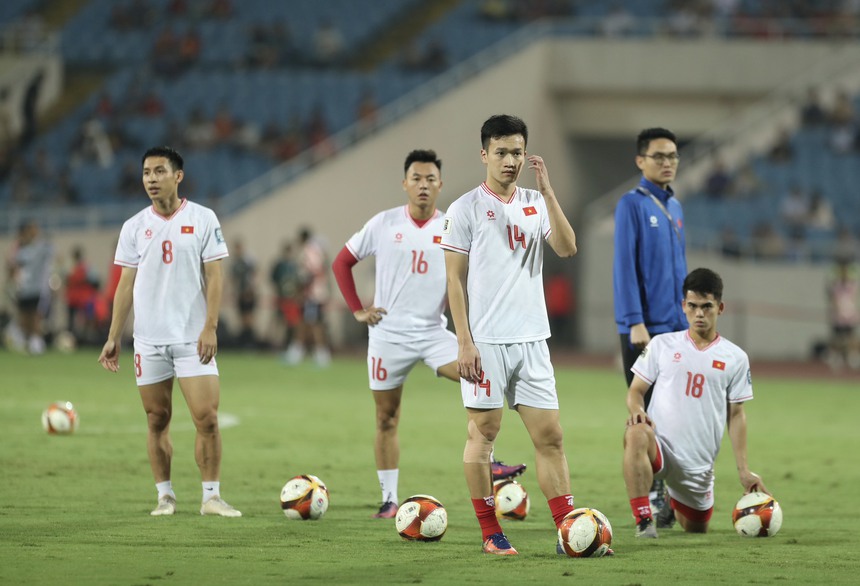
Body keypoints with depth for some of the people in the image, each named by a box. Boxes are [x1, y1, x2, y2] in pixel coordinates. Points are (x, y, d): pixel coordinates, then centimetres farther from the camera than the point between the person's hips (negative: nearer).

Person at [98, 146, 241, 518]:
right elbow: (126, 284, 9)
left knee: (207, 418, -9)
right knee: (157, 421, 5)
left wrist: (210, 327, -11)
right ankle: (165, 496, 13)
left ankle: (211, 497, -1)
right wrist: (113, 338, 4)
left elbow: (214, 276, -2)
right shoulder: (134, 227, 7)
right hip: (148, 340, 2)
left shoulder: (203, 219, 0)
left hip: (193, 339, -2)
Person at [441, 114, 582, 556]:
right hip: (485, 341, -4)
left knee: (550, 435, 2)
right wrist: (464, 342, -10)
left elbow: (567, 248, -5)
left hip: (531, 338, 4)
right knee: (484, 431, 0)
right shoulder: (465, 209, -2)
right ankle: (490, 533, 7)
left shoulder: (536, 204, 10)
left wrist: (547, 191, -12)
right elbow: (455, 279, -3)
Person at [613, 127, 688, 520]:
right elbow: (624, 266, -13)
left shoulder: (674, 208, 15)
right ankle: (650, 496, 0)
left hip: (677, 328, 7)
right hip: (646, 328, -7)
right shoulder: (632, 205, -7)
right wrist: (635, 323, -19)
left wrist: (690, 319, 18)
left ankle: (669, 492, 14)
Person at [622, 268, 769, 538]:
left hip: (698, 464, 3)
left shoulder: (735, 358, 5)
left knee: (696, 530, 15)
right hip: (660, 445, -3)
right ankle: (644, 521, -35)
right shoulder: (662, 344, 4)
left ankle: (676, 502, 52)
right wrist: (637, 409, -19)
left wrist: (744, 470, 4)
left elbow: (736, 415, 9)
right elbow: (636, 389, 6)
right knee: (636, 434, -38)